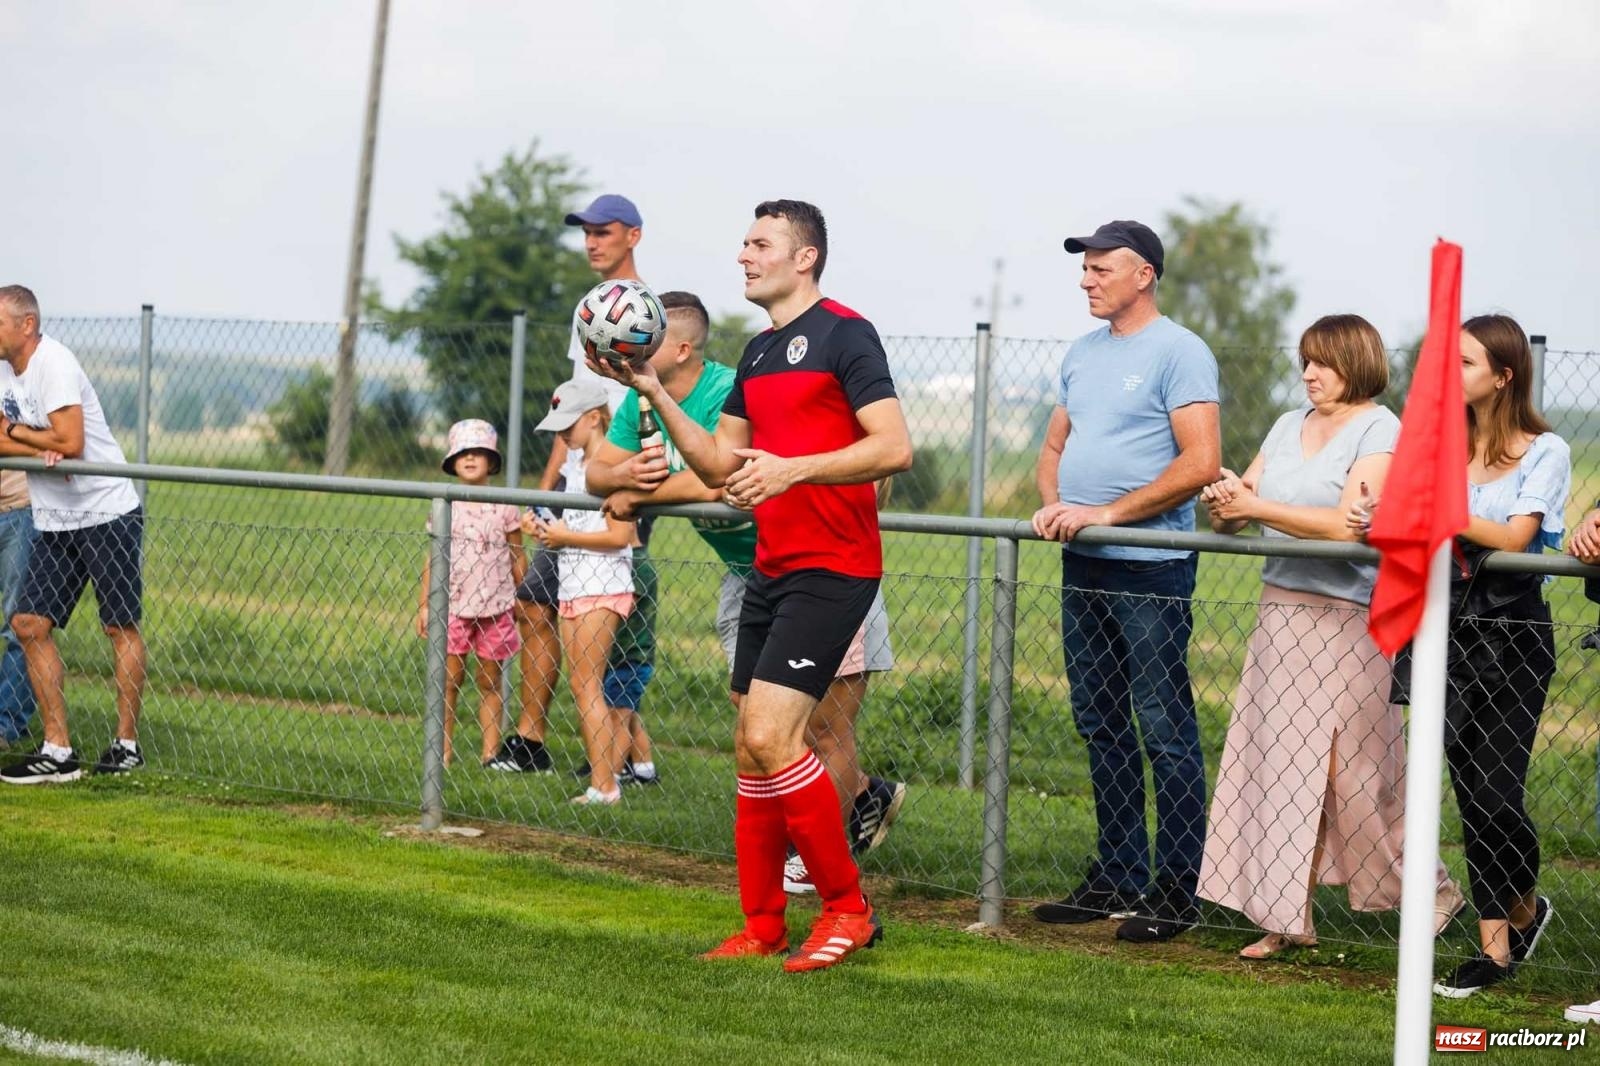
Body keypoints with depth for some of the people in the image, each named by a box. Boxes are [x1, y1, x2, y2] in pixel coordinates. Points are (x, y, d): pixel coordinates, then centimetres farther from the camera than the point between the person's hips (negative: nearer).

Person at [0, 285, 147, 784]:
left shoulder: (53, 364, -17)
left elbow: (70, 443, -25)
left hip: (106, 513, -8)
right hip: (54, 521, 8)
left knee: (120, 627, 1)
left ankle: (127, 743, 10)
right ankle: (57, 751, 2)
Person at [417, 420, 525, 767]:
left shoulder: (504, 507, 2)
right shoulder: (445, 506, 4)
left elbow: (518, 558, 7)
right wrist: (424, 604, 4)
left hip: (495, 608, -1)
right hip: (453, 606, 1)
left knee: (489, 682, 5)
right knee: (449, 680, 0)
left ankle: (491, 751, 9)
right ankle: (444, 750, 5)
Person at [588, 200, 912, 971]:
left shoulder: (843, 333, -9)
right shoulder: (757, 352, 17)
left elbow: (893, 447, -17)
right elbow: (720, 465, 19)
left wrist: (792, 468, -25)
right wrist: (655, 393, 9)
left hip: (832, 568, -9)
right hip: (771, 567, 9)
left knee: (770, 736, -17)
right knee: (750, 747, 7)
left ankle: (847, 908, -5)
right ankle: (761, 924, 16)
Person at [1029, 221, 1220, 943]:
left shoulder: (1179, 353, -9)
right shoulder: (1083, 354, 15)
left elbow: (1200, 463, -17)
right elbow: (1054, 445, 22)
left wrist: (1107, 512, -18)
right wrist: (1052, 503, 0)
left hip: (1150, 569, -8)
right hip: (1082, 567, 8)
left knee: (1165, 734, -4)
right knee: (1101, 728, 12)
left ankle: (1175, 895, -1)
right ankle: (1117, 879, 20)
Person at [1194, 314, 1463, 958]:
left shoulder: (1381, 432, -6)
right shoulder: (1289, 427, 15)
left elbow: (1346, 526, -18)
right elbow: (1235, 511, 14)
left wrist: (1256, 507, -18)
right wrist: (1224, 505, -10)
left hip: (1344, 621, -7)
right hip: (1280, 611, 7)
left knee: (1345, 773, -3)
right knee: (1276, 763, 2)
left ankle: (1431, 892, 15)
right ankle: (1290, 920, 6)